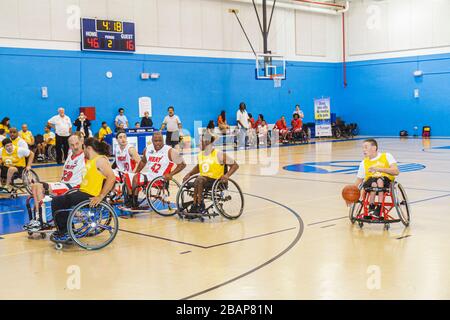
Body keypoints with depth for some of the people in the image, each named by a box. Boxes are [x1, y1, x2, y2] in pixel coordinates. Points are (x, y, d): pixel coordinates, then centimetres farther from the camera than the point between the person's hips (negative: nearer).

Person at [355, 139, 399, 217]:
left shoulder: (386, 156, 4)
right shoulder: (364, 163, 13)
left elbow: (396, 172, -9)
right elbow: (359, 180, 14)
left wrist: (379, 169, -20)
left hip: (386, 182, -2)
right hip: (370, 183, 2)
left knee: (380, 180, -37)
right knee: (374, 183, -35)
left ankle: (379, 208, -33)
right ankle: (371, 208, -24)